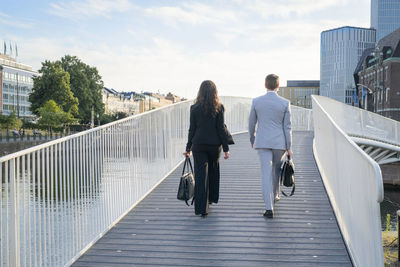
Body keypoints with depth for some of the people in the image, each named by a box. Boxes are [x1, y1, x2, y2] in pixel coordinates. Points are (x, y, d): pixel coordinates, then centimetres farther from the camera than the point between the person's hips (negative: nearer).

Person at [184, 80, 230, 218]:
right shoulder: (218, 107, -4)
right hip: (214, 144, 0)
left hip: (198, 144, 0)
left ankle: (201, 208, -3)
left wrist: (188, 148, 9)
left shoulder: (194, 108, -1)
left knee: (200, 175, 1)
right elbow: (221, 128, -5)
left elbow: (192, 129, 1)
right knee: (213, 171, 22)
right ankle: (211, 198, 37)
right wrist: (226, 148, 0)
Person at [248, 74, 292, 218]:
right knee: (276, 170, 21)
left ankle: (269, 208, -8)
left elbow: (251, 123, 6)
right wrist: (289, 147, 3)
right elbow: (287, 126, -2)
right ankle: (275, 195, 40)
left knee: (266, 174, -2)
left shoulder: (256, 101, -2)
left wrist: (252, 139, 21)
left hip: (262, 142, 0)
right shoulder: (285, 103, -5)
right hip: (279, 142, 0)